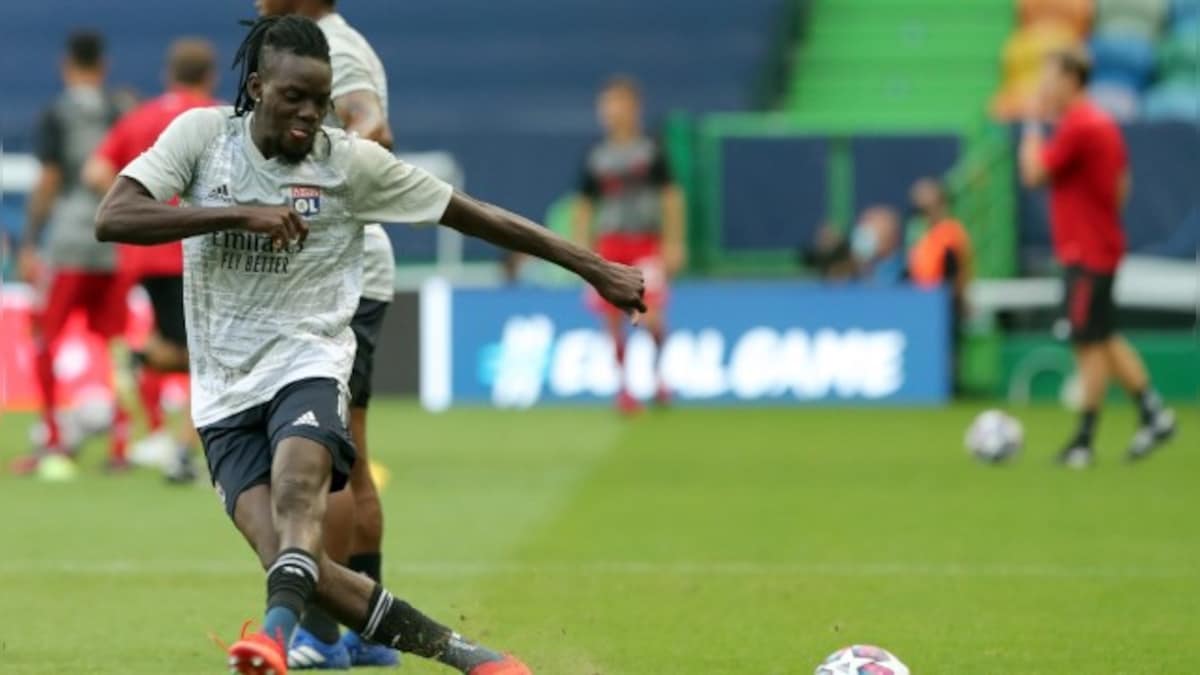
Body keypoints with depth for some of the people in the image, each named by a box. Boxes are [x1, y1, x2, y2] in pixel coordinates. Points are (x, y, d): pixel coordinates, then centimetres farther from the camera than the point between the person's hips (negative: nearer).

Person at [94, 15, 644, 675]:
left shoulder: (351, 162, -2)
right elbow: (112, 218, -11)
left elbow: (477, 216, 3)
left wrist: (595, 268, 3)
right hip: (224, 392, 1)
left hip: (305, 365, -1)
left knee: (296, 492, -34)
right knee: (287, 556, -17)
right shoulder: (202, 134, 0)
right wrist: (239, 215, -20)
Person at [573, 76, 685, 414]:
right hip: (610, 245, 3)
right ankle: (624, 386, 12)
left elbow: (671, 197, 2)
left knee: (650, 318, -13)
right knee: (613, 320, -2)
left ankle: (659, 374, 13)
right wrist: (583, 251, 6)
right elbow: (584, 207, 11)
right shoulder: (596, 159, 6)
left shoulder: (651, 152, 1)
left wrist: (673, 243, -4)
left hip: (647, 243, -2)